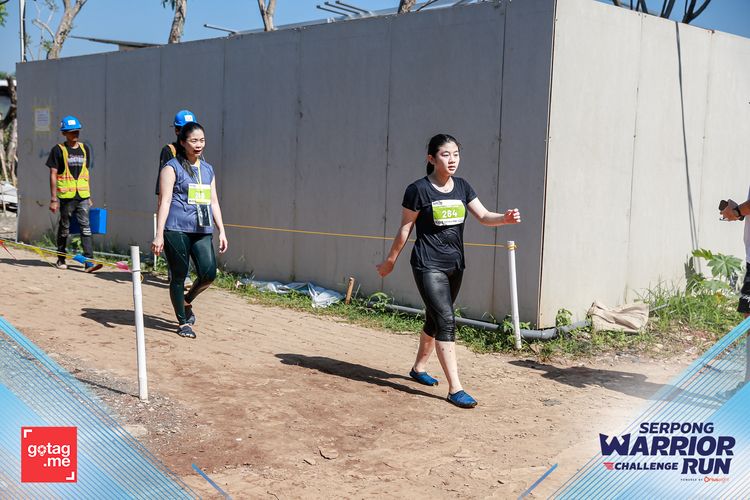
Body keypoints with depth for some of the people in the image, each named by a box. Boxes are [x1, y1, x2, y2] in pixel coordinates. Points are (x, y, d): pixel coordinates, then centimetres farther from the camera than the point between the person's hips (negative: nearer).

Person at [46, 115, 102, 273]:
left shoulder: (85, 149, 12)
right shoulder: (58, 150, -1)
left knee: (86, 227, -7)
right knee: (64, 228, 8)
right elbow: (53, 175, -3)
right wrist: (54, 199, -9)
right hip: (66, 196, -3)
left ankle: (89, 261, -11)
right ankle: (61, 259, 23)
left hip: (82, 196, 3)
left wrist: (89, 196, 15)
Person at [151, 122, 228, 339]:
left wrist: (221, 231, 15)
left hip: (202, 231, 5)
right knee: (178, 276, 3)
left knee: (209, 273, -7)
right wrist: (159, 235, -12)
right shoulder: (172, 168, -1)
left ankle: (187, 301, 22)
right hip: (177, 229, -5)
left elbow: (214, 202, 20)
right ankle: (183, 323, 18)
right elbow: (164, 201, -6)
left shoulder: (208, 170, 16)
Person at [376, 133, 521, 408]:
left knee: (435, 319, 18)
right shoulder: (419, 189, -10)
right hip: (428, 266, -6)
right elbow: (405, 228, -3)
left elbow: (484, 216, 0)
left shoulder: (462, 187, 6)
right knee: (446, 321, -15)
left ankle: (419, 368, 38)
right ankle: (455, 388, -15)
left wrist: (505, 218, -20)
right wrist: (390, 260, 4)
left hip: (455, 265, 6)